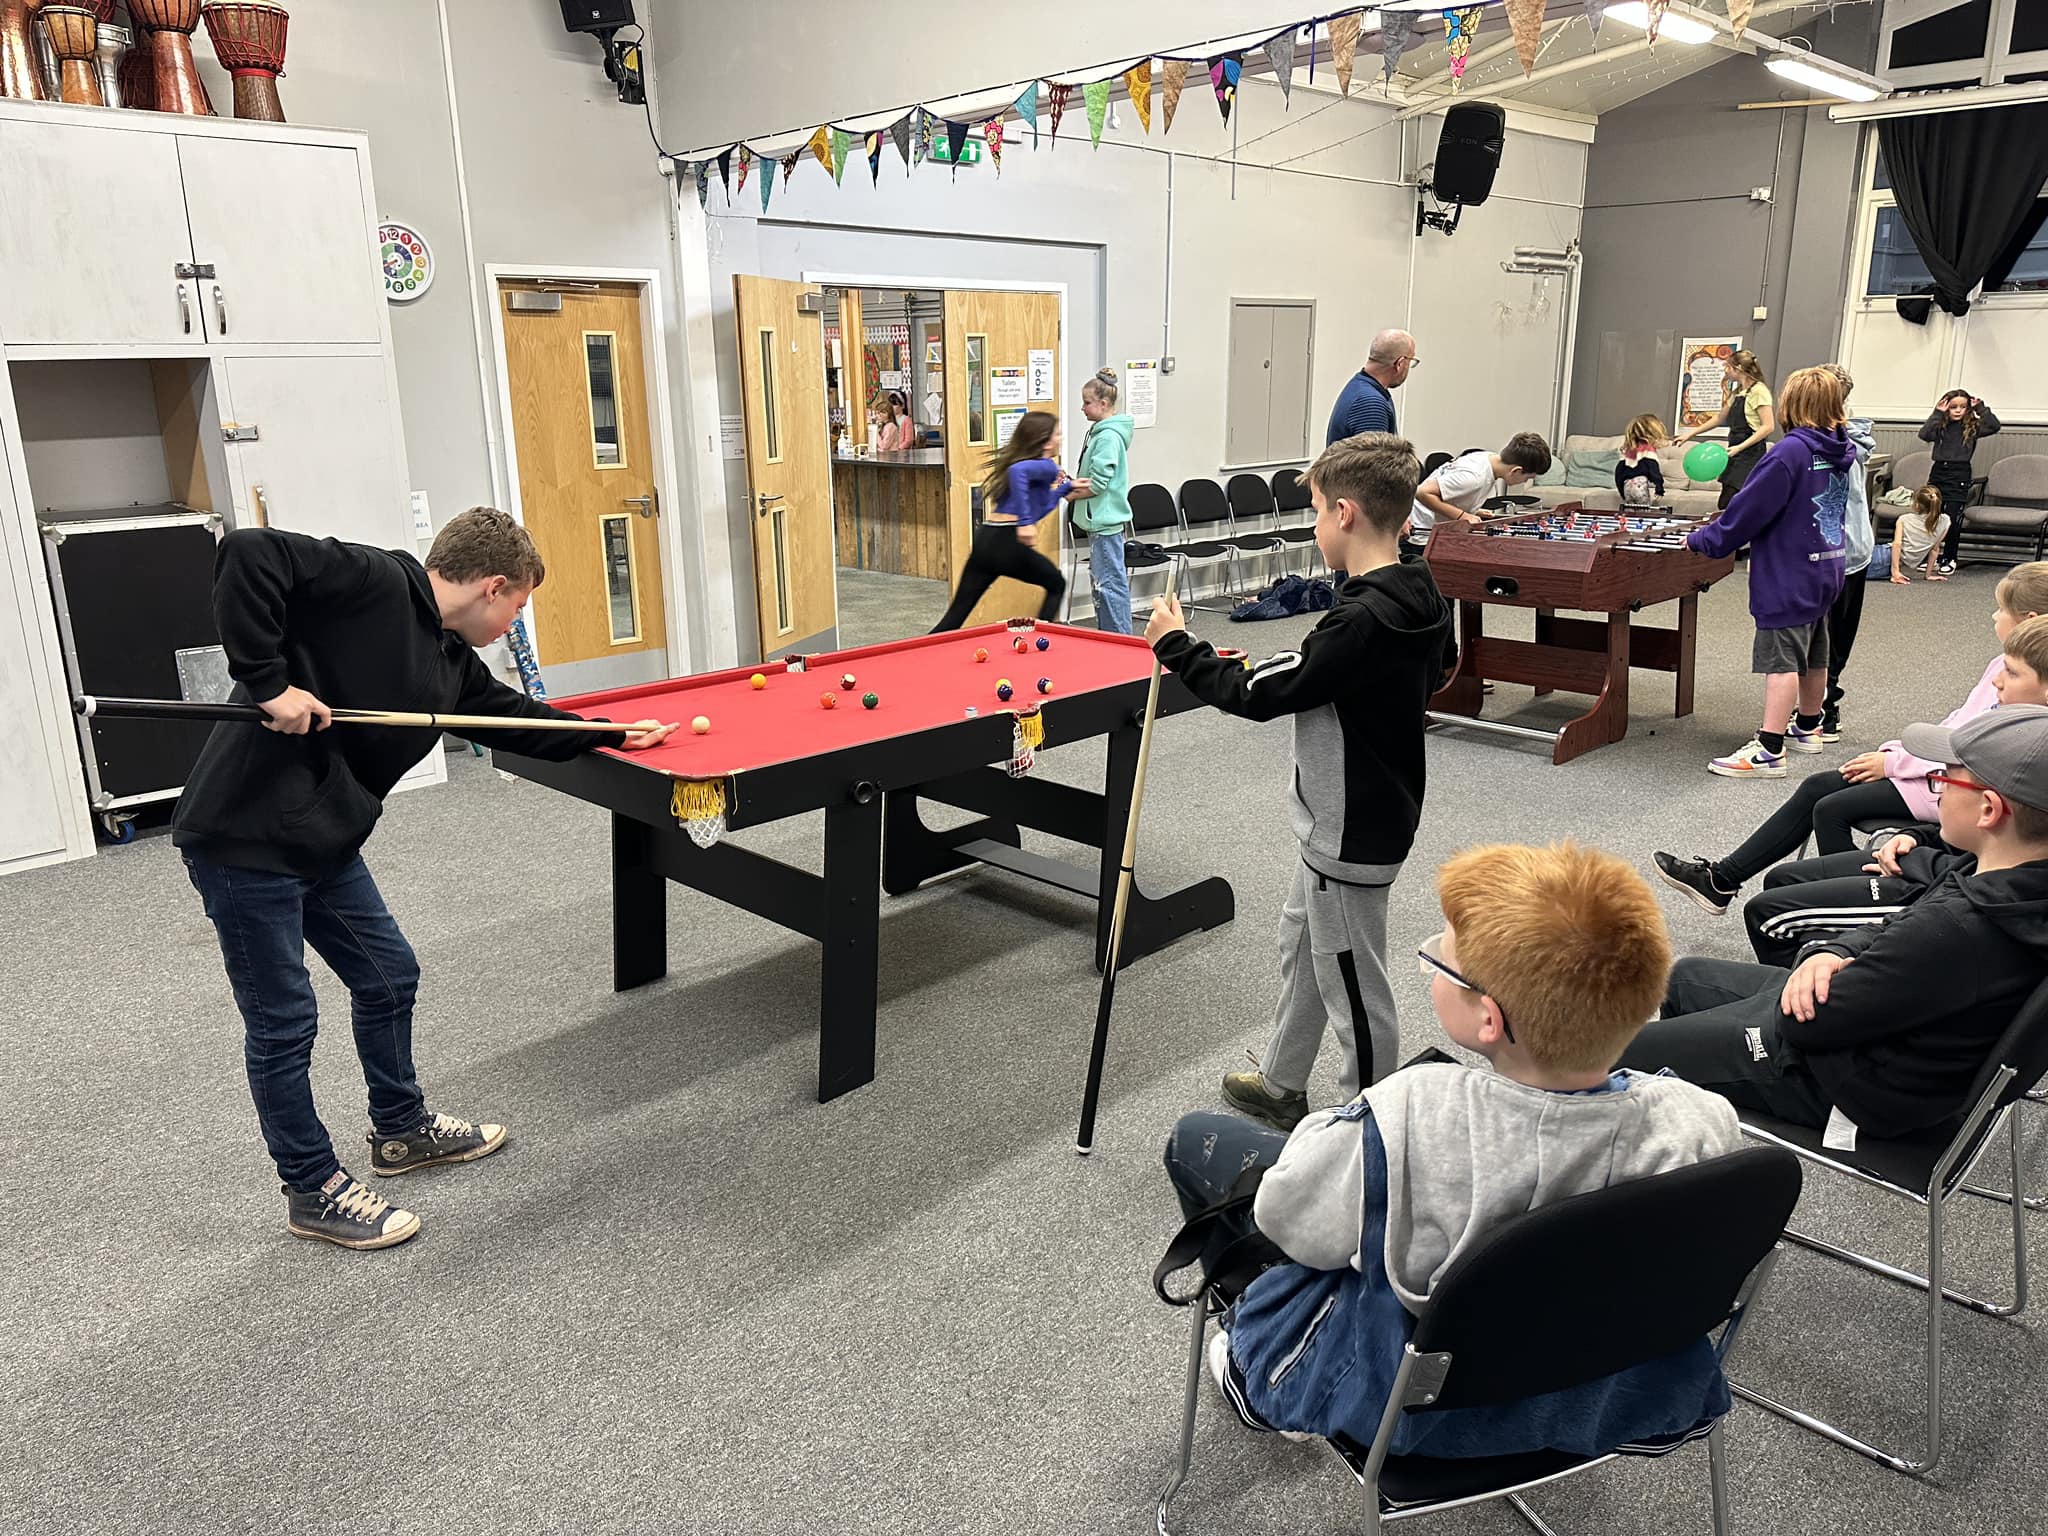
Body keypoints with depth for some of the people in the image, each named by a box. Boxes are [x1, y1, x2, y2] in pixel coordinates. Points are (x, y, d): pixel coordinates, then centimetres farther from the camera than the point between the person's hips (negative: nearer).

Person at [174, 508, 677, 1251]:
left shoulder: (451, 660, 9)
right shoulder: (374, 582, -17)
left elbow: (512, 714, 24)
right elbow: (247, 554, -26)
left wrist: (613, 735, 32)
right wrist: (269, 682, -26)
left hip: (325, 842, 9)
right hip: (245, 838, -9)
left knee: (390, 976, 20)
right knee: (284, 1024, 4)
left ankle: (401, 1129, 41)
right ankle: (314, 1192, 22)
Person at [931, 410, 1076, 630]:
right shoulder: (1048, 467, -1)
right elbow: (1019, 470, -24)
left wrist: (1066, 488, 38)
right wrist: (1025, 522, -26)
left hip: (983, 540, 7)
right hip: (1008, 544, -7)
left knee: (955, 617, 6)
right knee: (1056, 585, 20)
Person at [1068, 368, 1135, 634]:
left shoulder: (1108, 436, -17)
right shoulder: (1100, 431, 14)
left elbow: (1097, 484, -20)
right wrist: (1072, 482, 4)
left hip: (1106, 520, -11)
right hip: (1101, 519, 11)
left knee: (1109, 582, -7)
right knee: (1101, 581, 16)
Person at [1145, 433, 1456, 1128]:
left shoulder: (1361, 621, -29)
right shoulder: (1425, 599, -1)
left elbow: (1258, 695, -24)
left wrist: (1176, 645, -10)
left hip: (1350, 836, -10)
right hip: (1372, 811, 10)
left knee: (1353, 981, 6)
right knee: (1300, 947, 25)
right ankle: (1281, 1086, 43)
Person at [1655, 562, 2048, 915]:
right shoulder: (2006, 666, 11)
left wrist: (1892, 763, -14)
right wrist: (1894, 751, 7)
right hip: (1936, 763, 10)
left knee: (1832, 810, -14)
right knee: (1816, 787, 2)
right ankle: (1721, 879, 2)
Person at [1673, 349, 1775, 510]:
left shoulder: (1758, 391, -11)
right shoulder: (1737, 392, 16)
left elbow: (1768, 426, -17)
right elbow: (1720, 418, 28)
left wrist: (1739, 447, -23)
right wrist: (1690, 434, 25)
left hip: (1750, 456, -9)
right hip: (1736, 455, 9)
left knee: (1728, 505, -16)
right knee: (1725, 505, 5)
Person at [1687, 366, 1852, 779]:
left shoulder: (1791, 451, -18)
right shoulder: (1842, 452, 7)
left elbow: (1751, 507, -18)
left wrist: (1705, 540, -6)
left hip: (1788, 574, -9)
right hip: (1826, 571, 9)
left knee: (1781, 659, -9)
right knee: (1814, 656, 20)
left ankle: (1769, 751, -10)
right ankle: (1808, 729, 37)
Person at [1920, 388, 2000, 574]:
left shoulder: (1972, 426, 2)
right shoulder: (1940, 426, 4)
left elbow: (1994, 425, -12)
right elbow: (1924, 435, -13)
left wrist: (1981, 408, -8)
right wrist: (1937, 414, -11)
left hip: (1959, 476, -2)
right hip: (1938, 472, 2)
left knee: (1953, 520, -3)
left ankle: (1949, 559, 9)